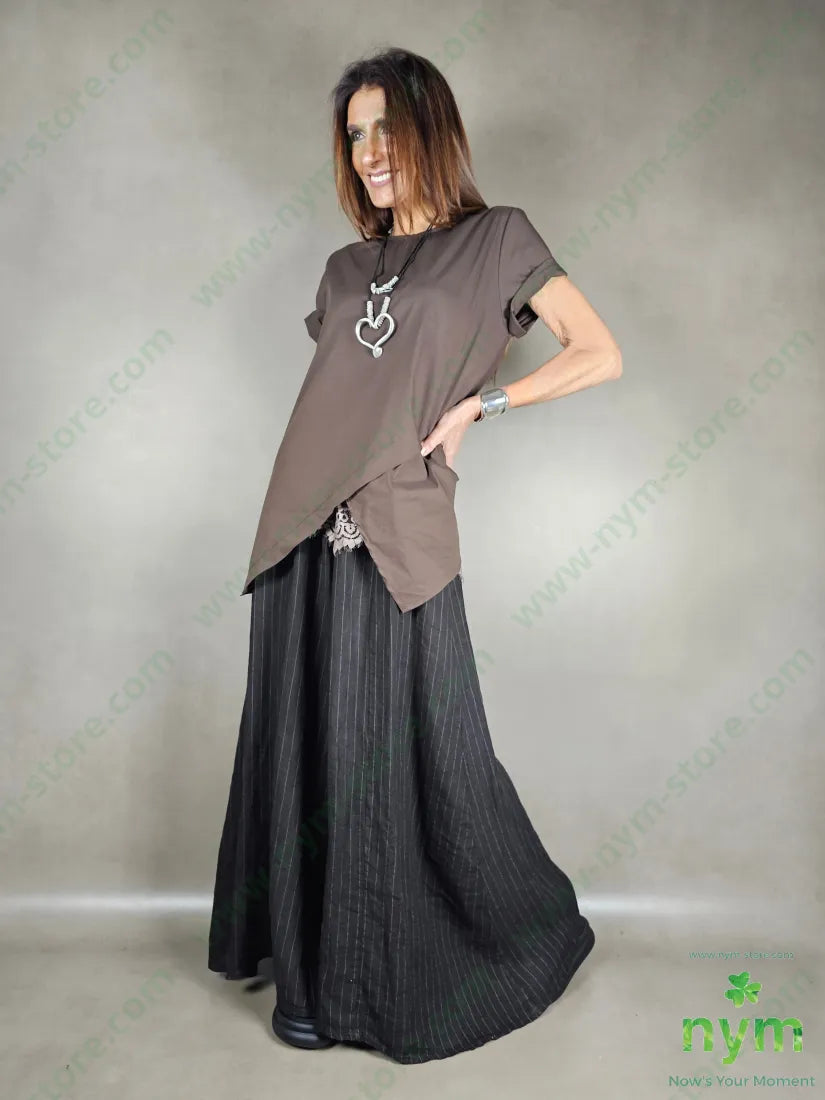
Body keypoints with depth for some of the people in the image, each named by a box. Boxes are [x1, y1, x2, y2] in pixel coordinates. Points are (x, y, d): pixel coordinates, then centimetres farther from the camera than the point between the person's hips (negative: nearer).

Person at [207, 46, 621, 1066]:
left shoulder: (495, 240, 6)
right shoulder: (346, 270, 20)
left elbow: (601, 354, 1)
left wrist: (476, 404, -7)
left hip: (400, 544, -5)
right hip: (305, 547, 5)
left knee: (407, 759, 2)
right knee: (309, 754, 9)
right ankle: (322, 972, 30)